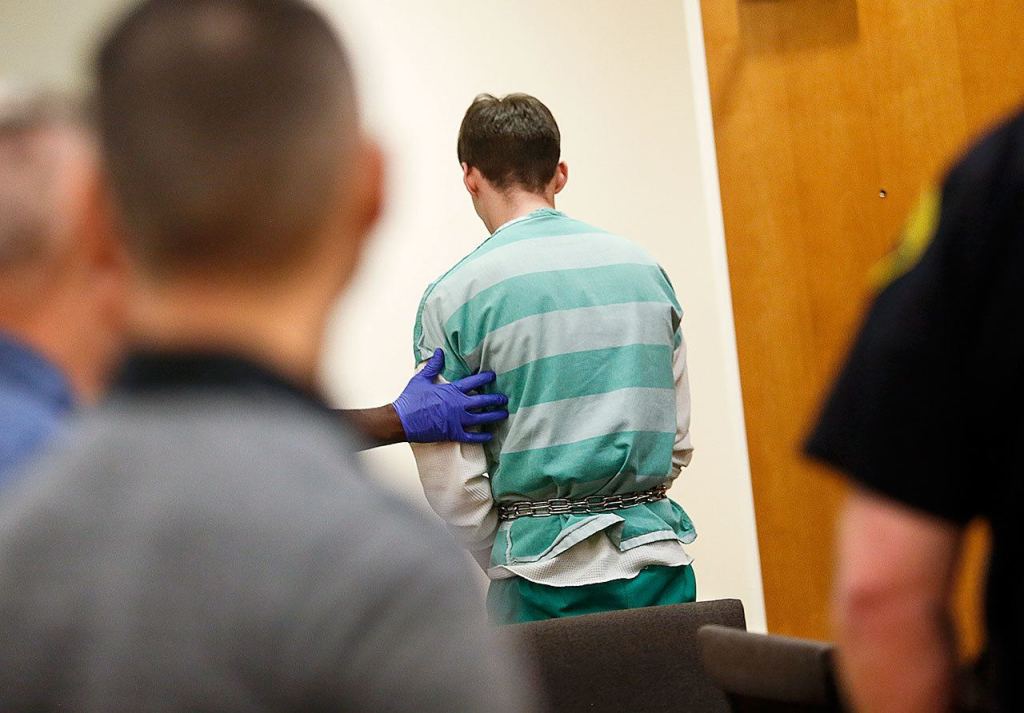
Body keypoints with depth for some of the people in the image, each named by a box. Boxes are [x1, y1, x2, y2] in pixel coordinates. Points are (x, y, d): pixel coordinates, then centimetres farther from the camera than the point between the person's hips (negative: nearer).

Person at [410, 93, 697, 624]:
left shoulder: (452, 298, -4)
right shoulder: (644, 267, 9)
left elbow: (452, 486, -5)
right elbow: (679, 441, 13)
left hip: (546, 578, -4)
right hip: (657, 557, 4)